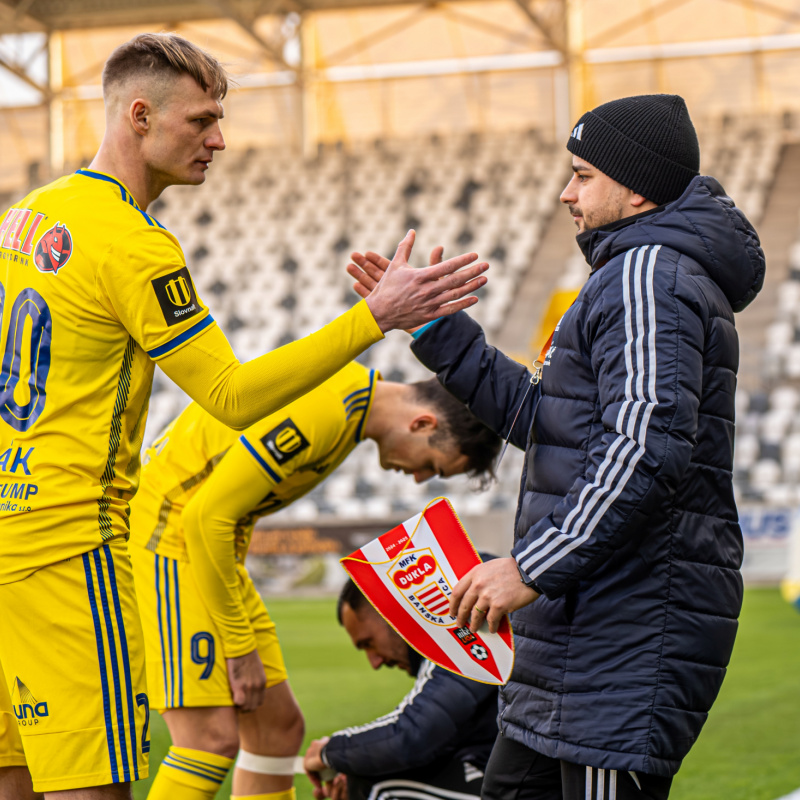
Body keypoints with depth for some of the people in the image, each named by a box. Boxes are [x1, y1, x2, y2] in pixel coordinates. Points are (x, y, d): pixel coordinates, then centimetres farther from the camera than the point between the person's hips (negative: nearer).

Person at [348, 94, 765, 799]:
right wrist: (432, 327, 20)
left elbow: (647, 451, -24)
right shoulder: (639, 273, 23)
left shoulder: (650, 273, -12)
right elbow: (541, 414, 25)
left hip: (636, 624, -11)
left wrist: (532, 567, -22)